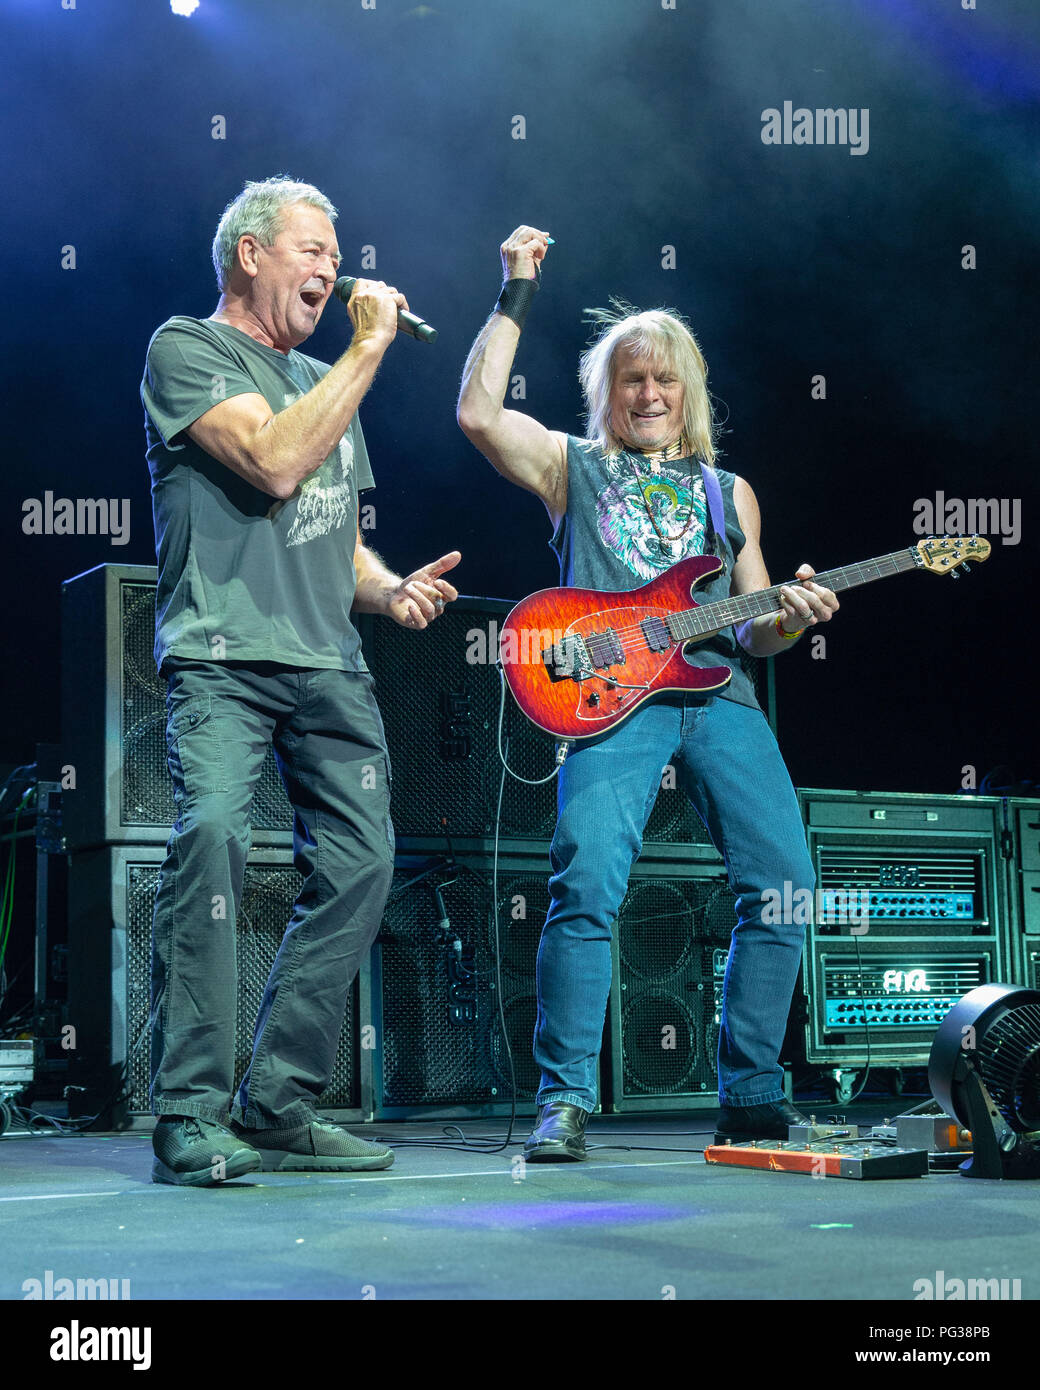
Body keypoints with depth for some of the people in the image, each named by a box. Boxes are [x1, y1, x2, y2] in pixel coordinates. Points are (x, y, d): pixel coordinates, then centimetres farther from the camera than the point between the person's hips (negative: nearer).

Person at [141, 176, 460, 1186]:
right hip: (220, 652, -7)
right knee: (212, 836, -24)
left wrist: (390, 590, 7)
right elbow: (273, 464, -14)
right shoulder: (186, 350, 3)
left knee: (359, 861, -4)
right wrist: (369, 349, -7)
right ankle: (190, 1119, -20)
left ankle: (277, 1109, 4)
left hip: (328, 663, 7)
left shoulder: (322, 380, 26)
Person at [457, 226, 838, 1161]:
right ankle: (566, 1101, -12)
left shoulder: (729, 493, 26)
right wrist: (518, 295, 4)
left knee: (783, 882, -9)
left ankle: (751, 1096, 3)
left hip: (718, 691, 4)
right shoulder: (572, 467, 18)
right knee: (588, 884, -20)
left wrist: (791, 617, 0)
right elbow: (477, 411, 0)